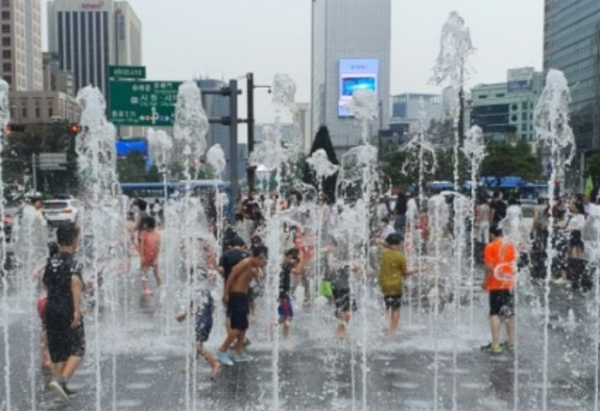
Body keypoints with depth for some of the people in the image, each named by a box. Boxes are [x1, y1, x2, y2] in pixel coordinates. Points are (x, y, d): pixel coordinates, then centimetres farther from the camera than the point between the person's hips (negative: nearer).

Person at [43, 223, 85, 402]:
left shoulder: (51, 260, 8)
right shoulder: (71, 261, -12)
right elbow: (75, 282, -28)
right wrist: (77, 310, -29)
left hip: (51, 311, 6)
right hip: (68, 311, -6)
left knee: (57, 351, 14)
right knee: (77, 350, 4)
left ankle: (61, 386, 20)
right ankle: (61, 380, -13)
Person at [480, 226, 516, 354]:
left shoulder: (490, 247, -11)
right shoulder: (511, 246, 5)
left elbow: (489, 267, -15)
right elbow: (514, 264, 10)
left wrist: (485, 282, -4)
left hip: (495, 285, -5)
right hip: (509, 284, 5)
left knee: (495, 313, -4)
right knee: (509, 313, 14)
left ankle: (495, 345, -8)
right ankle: (511, 342, 23)